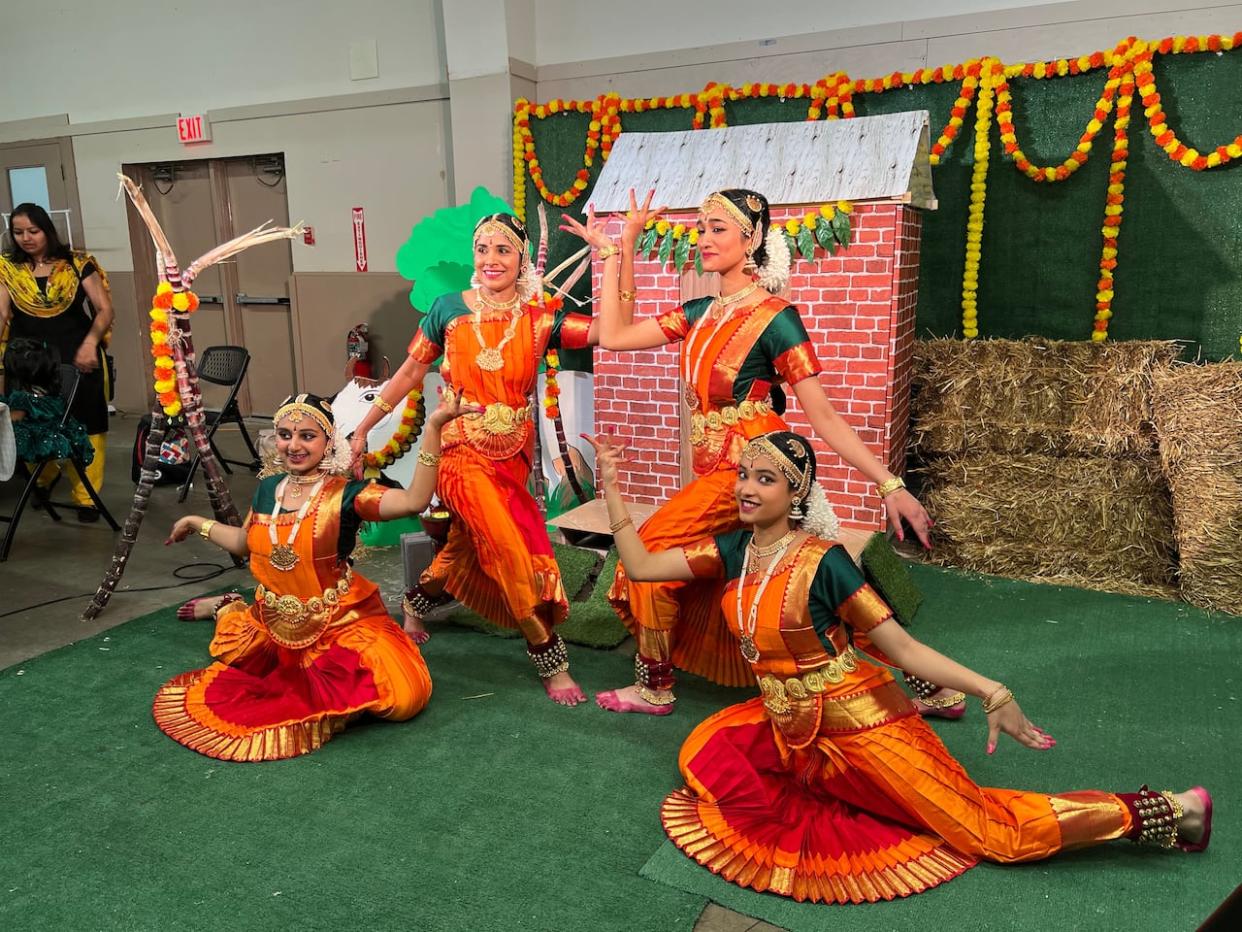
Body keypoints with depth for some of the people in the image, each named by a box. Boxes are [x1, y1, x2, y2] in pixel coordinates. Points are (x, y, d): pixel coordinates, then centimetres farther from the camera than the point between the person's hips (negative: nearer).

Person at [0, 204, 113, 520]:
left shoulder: (77, 263, -1)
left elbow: (104, 309, -5)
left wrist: (90, 343, -21)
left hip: (79, 357, -2)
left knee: (85, 425, -1)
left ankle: (86, 497, 6)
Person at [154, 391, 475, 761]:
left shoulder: (344, 494, -18)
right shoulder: (268, 489, 1)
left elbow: (414, 500, -37)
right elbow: (246, 543, 21)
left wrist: (432, 427, -46)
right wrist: (197, 523, 27)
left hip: (340, 624, -5)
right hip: (274, 626, 5)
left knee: (403, 696, -22)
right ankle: (228, 608, 41)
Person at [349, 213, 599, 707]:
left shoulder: (539, 318, -1)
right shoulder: (448, 309, -1)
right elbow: (408, 373, 6)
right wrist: (363, 429, 9)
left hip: (513, 456, 3)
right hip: (462, 451, -3)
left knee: (469, 546, 14)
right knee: (515, 550, -16)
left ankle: (415, 601, 45)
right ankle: (551, 661, -2)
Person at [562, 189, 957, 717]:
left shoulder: (775, 318, -12)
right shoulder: (702, 313, 9)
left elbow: (824, 419, -12)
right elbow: (614, 336, 10)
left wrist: (889, 483, -18)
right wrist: (618, 250, 10)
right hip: (718, 474, 7)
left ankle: (653, 687, 17)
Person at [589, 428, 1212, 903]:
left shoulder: (822, 562, -20)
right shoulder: (735, 549, -2)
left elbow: (903, 647, -17)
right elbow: (641, 566, -2)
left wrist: (990, 693, -26)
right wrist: (611, 486, -6)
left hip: (857, 723, -7)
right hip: (788, 727, 7)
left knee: (994, 829, -5)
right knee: (703, 756, 1)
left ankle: (1162, 810, 12)